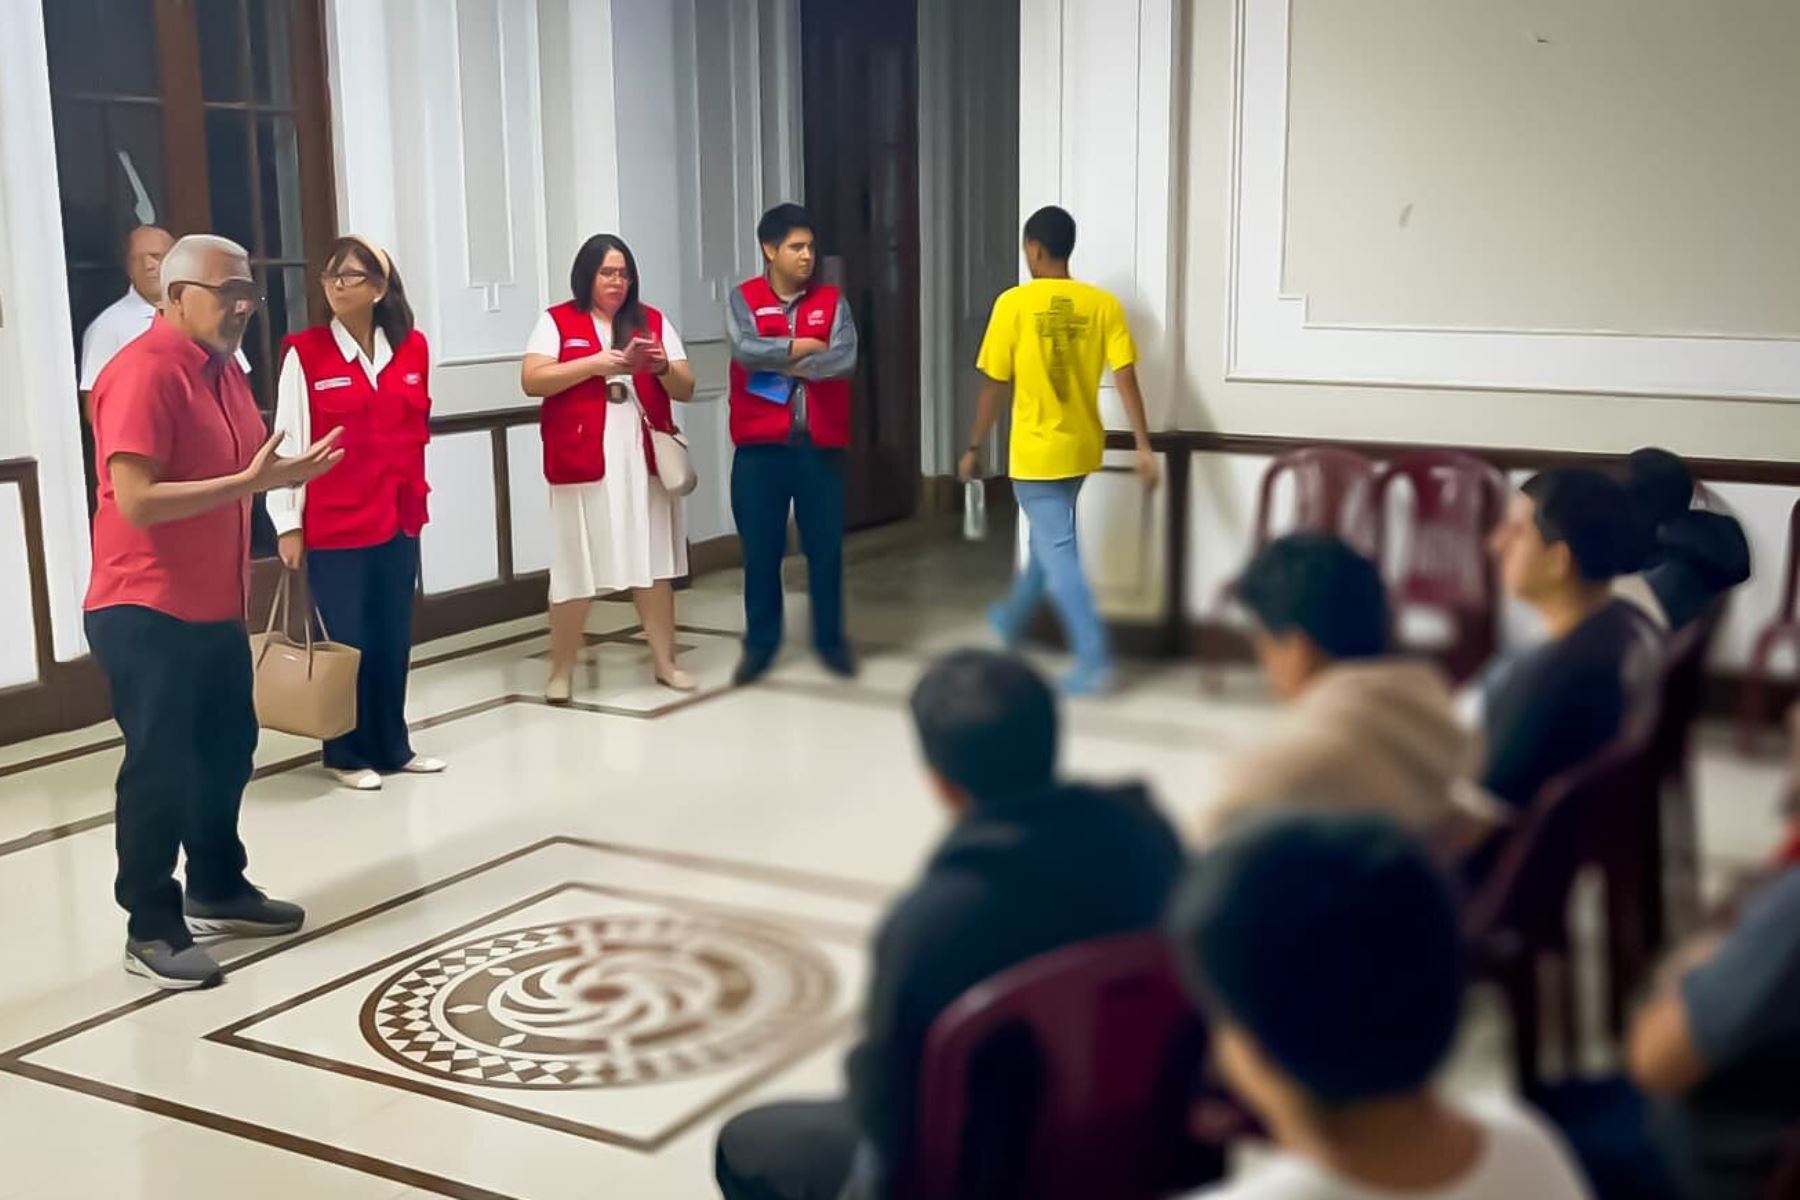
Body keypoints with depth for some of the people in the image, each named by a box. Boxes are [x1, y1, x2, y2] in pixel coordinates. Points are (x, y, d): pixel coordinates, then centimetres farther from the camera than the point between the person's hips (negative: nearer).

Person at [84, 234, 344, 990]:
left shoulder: (221, 369, 10)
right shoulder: (142, 373, -18)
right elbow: (137, 501, -26)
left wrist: (284, 472, 7)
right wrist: (251, 481, -26)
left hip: (215, 606, 9)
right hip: (146, 611, -9)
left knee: (226, 750, 18)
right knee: (160, 769, -1)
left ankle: (216, 891, 36)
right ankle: (150, 930, 11)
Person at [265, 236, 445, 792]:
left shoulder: (413, 349, 5)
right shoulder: (304, 353, -8)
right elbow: (288, 439, -8)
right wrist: (288, 523, -9)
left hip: (398, 519, 4)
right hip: (333, 525, -4)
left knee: (393, 638, 11)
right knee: (346, 641, 3)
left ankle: (392, 746, 24)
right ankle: (347, 756, 16)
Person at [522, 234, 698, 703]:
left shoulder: (653, 321, 11)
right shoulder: (557, 322, 3)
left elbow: (686, 389, 10)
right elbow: (532, 381, -8)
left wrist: (662, 367, -11)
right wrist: (594, 364, -15)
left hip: (644, 462, 3)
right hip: (583, 463, -3)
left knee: (654, 562, 6)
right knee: (576, 566, 0)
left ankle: (664, 662, 17)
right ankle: (562, 671, 11)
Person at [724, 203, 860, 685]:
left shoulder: (831, 300, 4)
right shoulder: (743, 299, 0)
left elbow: (846, 360, -11)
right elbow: (745, 350, -18)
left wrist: (780, 364, -11)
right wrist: (802, 347, -11)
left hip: (821, 444, 1)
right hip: (761, 445, -1)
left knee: (826, 546, 8)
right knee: (761, 548, 6)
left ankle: (830, 639, 22)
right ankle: (760, 643, 19)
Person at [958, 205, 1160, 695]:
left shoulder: (1014, 303, -12)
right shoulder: (1103, 304, -3)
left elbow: (995, 385, -9)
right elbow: (1126, 379, -8)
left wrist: (974, 447, 2)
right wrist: (1144, 447, -6)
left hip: (1037, 451, -6)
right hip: (1081, 448, 6)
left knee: (1059, 553, -2)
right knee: (1048, 537, 25)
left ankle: (1095, 660, -7)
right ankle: (1013, 619, 45)